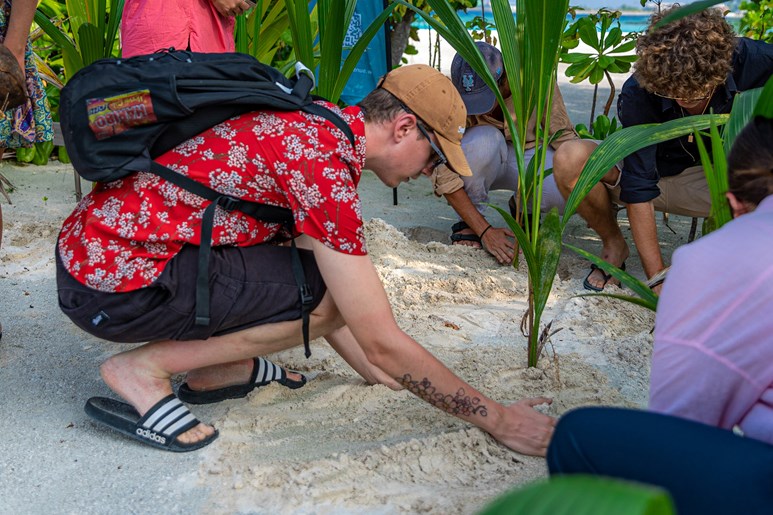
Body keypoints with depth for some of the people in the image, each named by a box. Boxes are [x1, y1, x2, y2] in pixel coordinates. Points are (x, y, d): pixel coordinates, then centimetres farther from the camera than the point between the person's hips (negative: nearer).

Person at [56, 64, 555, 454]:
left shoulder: (318, 125, 7)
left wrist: (393, 379, 17)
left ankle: (219, 368, 11)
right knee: (335, 294, -16)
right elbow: (383, 345, -20)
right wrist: (498, 419, -9)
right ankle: (143, 369, -8)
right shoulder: (323, 164, -22)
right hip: (112, 281, -9)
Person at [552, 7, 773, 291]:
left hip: (709, 177, 1)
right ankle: (613, 243, -4)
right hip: (646, 171, -1)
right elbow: (638, 192, -30)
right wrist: (659, 281, -31)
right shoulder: (638, 94, -31)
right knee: (570, 159, -31)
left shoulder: (748, 59, -26)